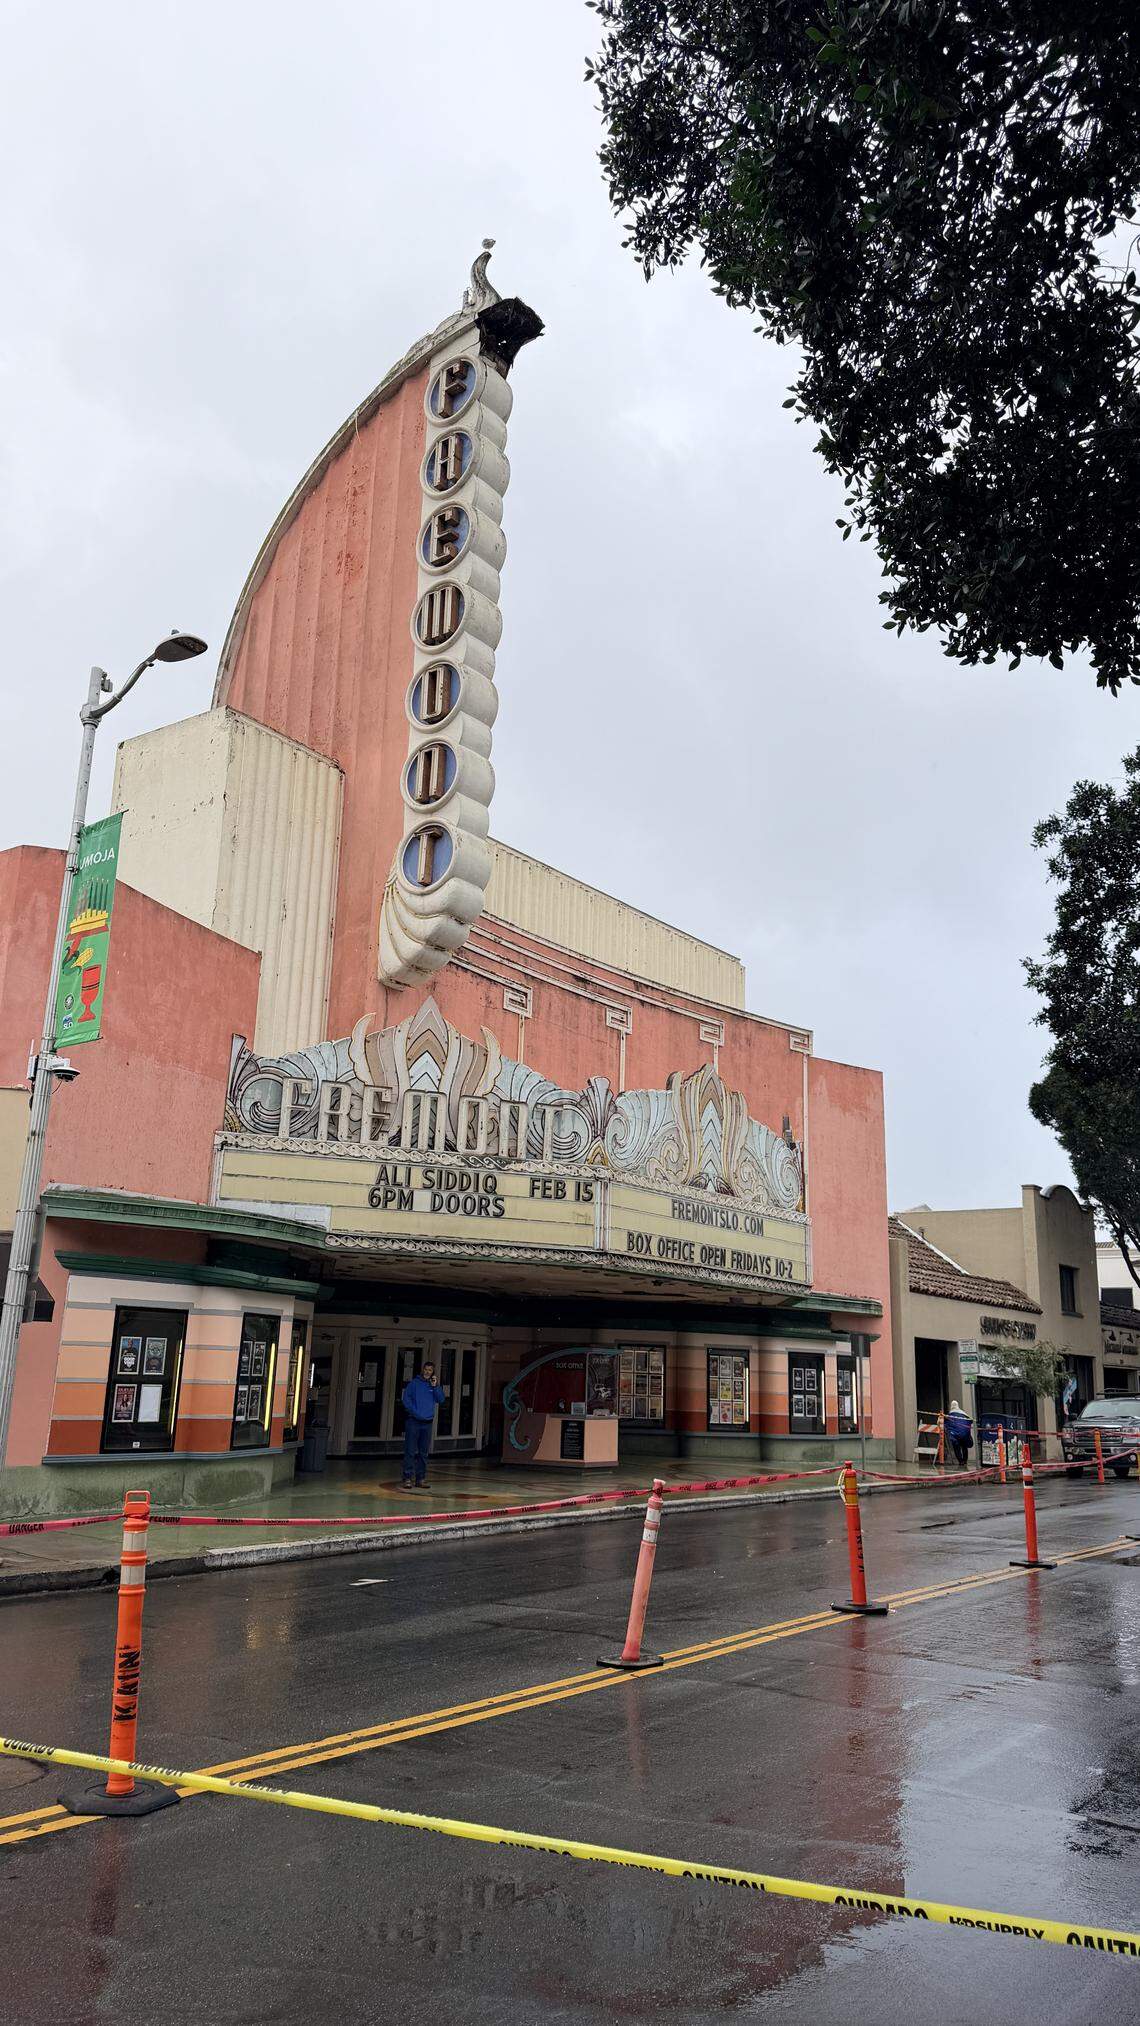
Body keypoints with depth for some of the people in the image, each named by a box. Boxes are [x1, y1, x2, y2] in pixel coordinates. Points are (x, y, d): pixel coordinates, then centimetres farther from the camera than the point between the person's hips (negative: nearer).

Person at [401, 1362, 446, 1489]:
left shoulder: (434, 1386, 12)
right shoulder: (414, 1383, 1)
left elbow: (441, 1400, 1)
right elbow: (405, 1398, -5)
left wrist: (435, 1386, -7)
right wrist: (414, 1412, -13)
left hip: (427, 1422, 4)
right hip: (413, 1421, -4)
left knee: (424, 1452, 9)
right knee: (410, 1451, -5)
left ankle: (421, 1478, 15)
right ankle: (407, 1478, -3)